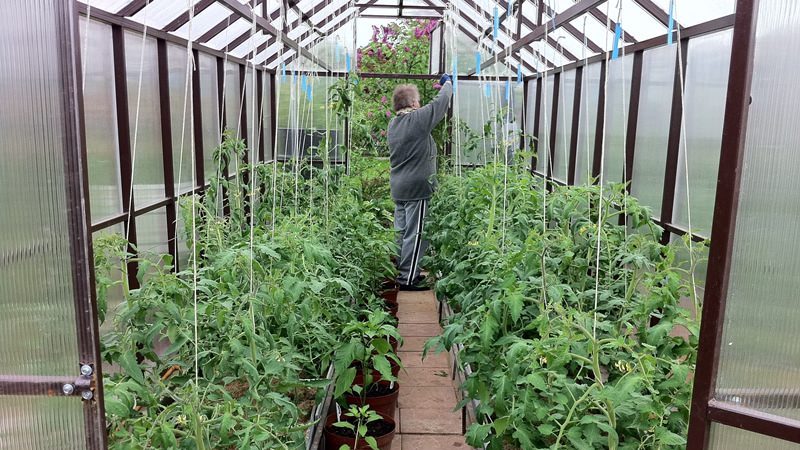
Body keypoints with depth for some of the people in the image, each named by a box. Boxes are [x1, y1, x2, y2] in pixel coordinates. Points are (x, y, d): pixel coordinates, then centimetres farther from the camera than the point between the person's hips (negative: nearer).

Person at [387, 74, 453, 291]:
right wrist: (447, 84, 14)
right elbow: (440, 102, -4)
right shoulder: (418, 119, -13)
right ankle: (408, 278, 1)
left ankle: (402, 272, 23)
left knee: (401, 231, 14)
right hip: (417, 187, -9)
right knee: (415, 234, -3)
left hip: (398, 188, 9)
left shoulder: (393, 124, 10)